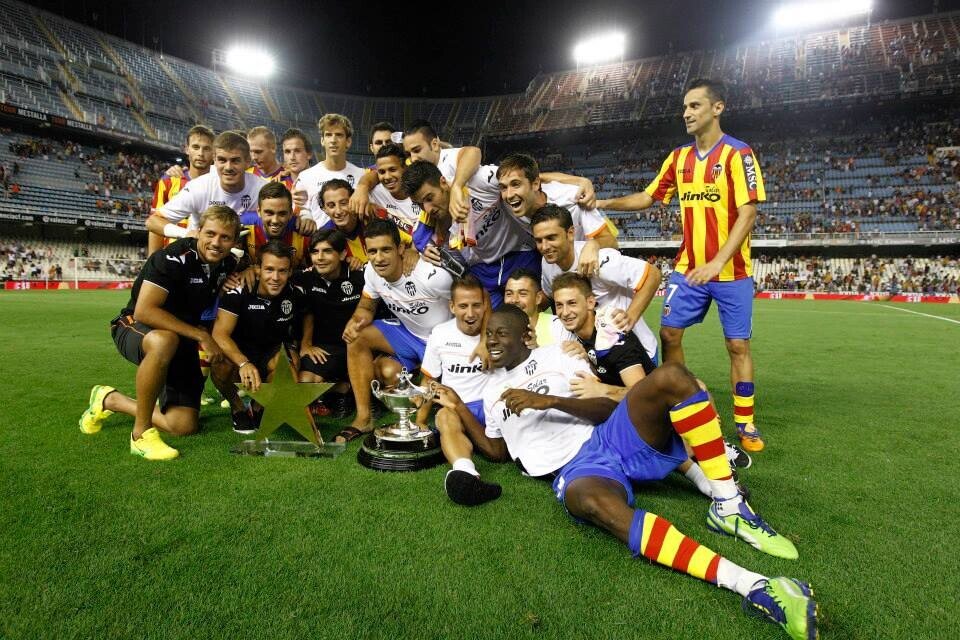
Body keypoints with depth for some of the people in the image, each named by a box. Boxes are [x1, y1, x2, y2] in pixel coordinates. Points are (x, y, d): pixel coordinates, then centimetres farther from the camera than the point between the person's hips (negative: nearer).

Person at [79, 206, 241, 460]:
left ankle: (110, 400, 24)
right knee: (164, 342, -45)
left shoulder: (228, 264, -4)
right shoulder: (173, 258, -23)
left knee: (184, 425, -3)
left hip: (183, 340, 6)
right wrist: (201, 335, -30)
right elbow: (144, 311, -30)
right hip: (135, 328, -6)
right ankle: (142, 432, -26)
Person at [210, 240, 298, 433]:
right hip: (238, 352, -2)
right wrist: (244, 363, -50)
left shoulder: (293, 294, -14)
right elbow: (220, 334, -34)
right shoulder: (239, 291, -24)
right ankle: (238, 408, -2)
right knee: (221, 362, -35)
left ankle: (260, 407, 2)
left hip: (271, 354, 2)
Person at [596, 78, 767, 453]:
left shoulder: (737, 154, -9)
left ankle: (745, 424, 17)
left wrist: (717, 261, -26)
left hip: (731, 270, -4)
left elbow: (747, 214, -16)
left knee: (738, 345, 2)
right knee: (669, 334, 1)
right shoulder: (678, 158, 8)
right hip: (688, 268, 5)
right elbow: (649, 197, 12)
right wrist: (604, 203, -2)